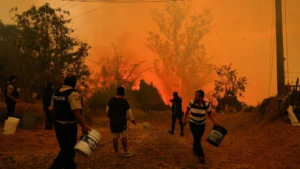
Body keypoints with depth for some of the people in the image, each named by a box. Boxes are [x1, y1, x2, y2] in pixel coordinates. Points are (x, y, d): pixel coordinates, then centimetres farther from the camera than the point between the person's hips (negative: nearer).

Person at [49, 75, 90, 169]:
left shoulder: (56, 93, 7)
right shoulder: (73, 94, -17)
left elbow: (52, 110, 12)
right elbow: (76, 112, -26)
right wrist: (83, 126, -24)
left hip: (58, 125, 8)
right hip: (69, 126, -8)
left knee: (65, 148, 20)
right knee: (68, 150, 2)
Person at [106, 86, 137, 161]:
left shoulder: (111, 100, 1)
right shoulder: (124, 101, -11)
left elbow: (107, 110, 10)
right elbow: (128, 112, -8)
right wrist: (132, 120, 6)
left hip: (113, 121, 4)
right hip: (121, 122, -4)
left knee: (115, 137, 8)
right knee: (124, 136, 4)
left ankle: (116, 153, 14)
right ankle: (126, 152, 7)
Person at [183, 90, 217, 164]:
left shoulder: (206, 105, -21)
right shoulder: (192, 102, -19)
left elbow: (210, 114, -9)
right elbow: (187, 110, -2)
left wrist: (214, 122, -19)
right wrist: (185, 120, 3)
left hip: (202, 124, 2)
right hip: (193, 124, -1)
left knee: (198, 138, 17)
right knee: (197, 139, -10)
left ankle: (195, 149, 46)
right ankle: (201, 156, 2)